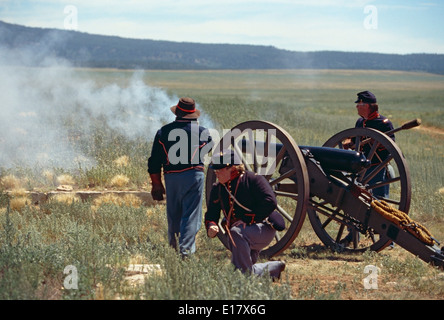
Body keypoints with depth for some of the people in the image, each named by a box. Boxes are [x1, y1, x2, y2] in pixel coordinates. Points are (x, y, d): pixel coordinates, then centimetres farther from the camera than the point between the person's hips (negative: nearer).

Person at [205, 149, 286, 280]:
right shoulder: (217, 189, 5)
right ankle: (274, 268, 34)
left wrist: (248, 220, -26)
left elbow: (270, 202, -23)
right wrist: (211, 227, -19)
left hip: (263, 229, -8)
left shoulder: (253, 179, -13)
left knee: (236, 232, -37)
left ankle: (246, 274, -29)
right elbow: (211, 214, 6)